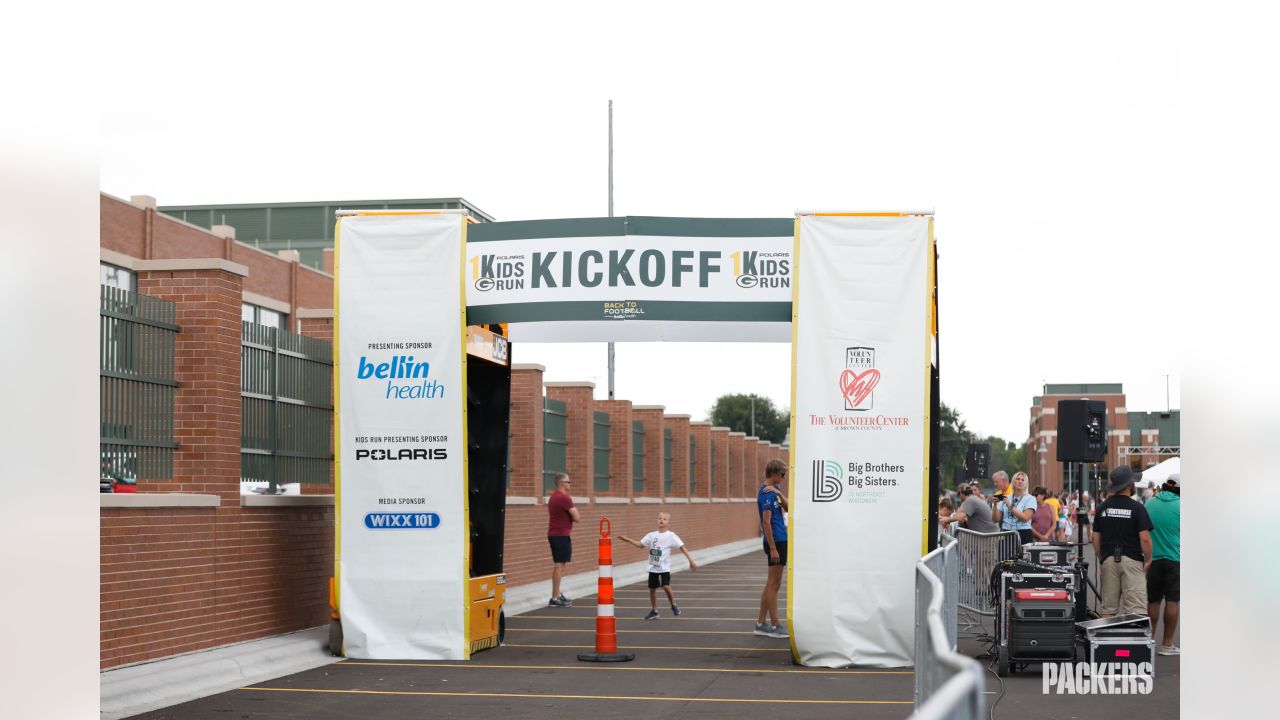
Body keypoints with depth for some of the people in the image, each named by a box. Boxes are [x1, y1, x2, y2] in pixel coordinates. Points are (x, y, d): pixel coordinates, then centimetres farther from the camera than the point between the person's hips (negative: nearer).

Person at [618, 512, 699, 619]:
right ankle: (654, 611, 24)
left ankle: (673, 605, 9)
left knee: (666, 586, -18)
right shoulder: (652, 535, 4)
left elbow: (682, 547, -9)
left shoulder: (671, 536, -8)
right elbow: (641, 545, 14)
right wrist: (628, 540, 5)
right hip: (653, 567, 4)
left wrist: (691, 561, -14)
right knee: (652, 589, 9)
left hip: (664, 567, -4)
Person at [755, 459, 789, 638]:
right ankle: (774, 626, 0)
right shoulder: (766, 493, -16)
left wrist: (780, 494, -13)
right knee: (774, 584, -4)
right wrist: (773, 548, -21)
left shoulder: (774, 489, 13)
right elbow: (766, 522, -19)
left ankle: (761, 623, 16)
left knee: (771, 584, 12)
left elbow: (788, 508, 5)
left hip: (781, 540, 10)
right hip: (775, 542, -10)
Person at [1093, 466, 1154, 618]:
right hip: (1132, 560, -5)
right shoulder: (1136, 507, -8)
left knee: (1108, 608, 10)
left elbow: (1096, 538, 10)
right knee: (1135, 607, -7)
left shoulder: (1102, 508, 7)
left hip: (1108, 560, 5)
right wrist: (1148, 560, 1)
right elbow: (1144, 538, -11)